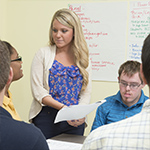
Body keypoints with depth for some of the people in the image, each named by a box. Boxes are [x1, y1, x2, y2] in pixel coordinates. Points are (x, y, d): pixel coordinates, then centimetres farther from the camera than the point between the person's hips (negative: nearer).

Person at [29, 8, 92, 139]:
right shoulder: (43, 54, 0)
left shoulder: (82, 58, 6)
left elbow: (86, 92, 6)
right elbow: (37, 90, -8)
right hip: (46, 118, -2)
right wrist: (63, 107, -19)